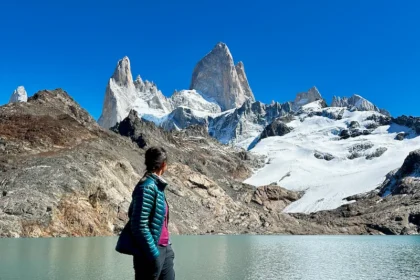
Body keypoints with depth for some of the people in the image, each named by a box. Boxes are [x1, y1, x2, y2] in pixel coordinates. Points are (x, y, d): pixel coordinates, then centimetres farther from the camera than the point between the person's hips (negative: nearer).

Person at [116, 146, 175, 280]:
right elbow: (139, 225, -21)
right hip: (151, 251, -9)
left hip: (164, 249, 9)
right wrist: (153, 254, -20)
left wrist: (167, 247, 17)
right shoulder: (147, 187, -17)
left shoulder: (157, 185, 9)